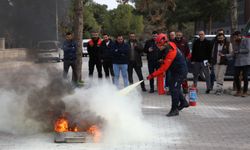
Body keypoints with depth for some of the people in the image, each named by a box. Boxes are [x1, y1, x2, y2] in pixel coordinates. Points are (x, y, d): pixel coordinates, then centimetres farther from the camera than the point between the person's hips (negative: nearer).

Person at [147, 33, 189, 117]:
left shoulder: (171, 52, -30)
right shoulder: (168, 46, -1)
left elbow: (164, 67, -32)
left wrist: (152, 75, -32)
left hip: (181, 71, -10)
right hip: (175, 70, 10)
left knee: (174, 88, -13)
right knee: (174, 87, 19)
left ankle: (174, 109, -7)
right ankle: (183, 102, 36)